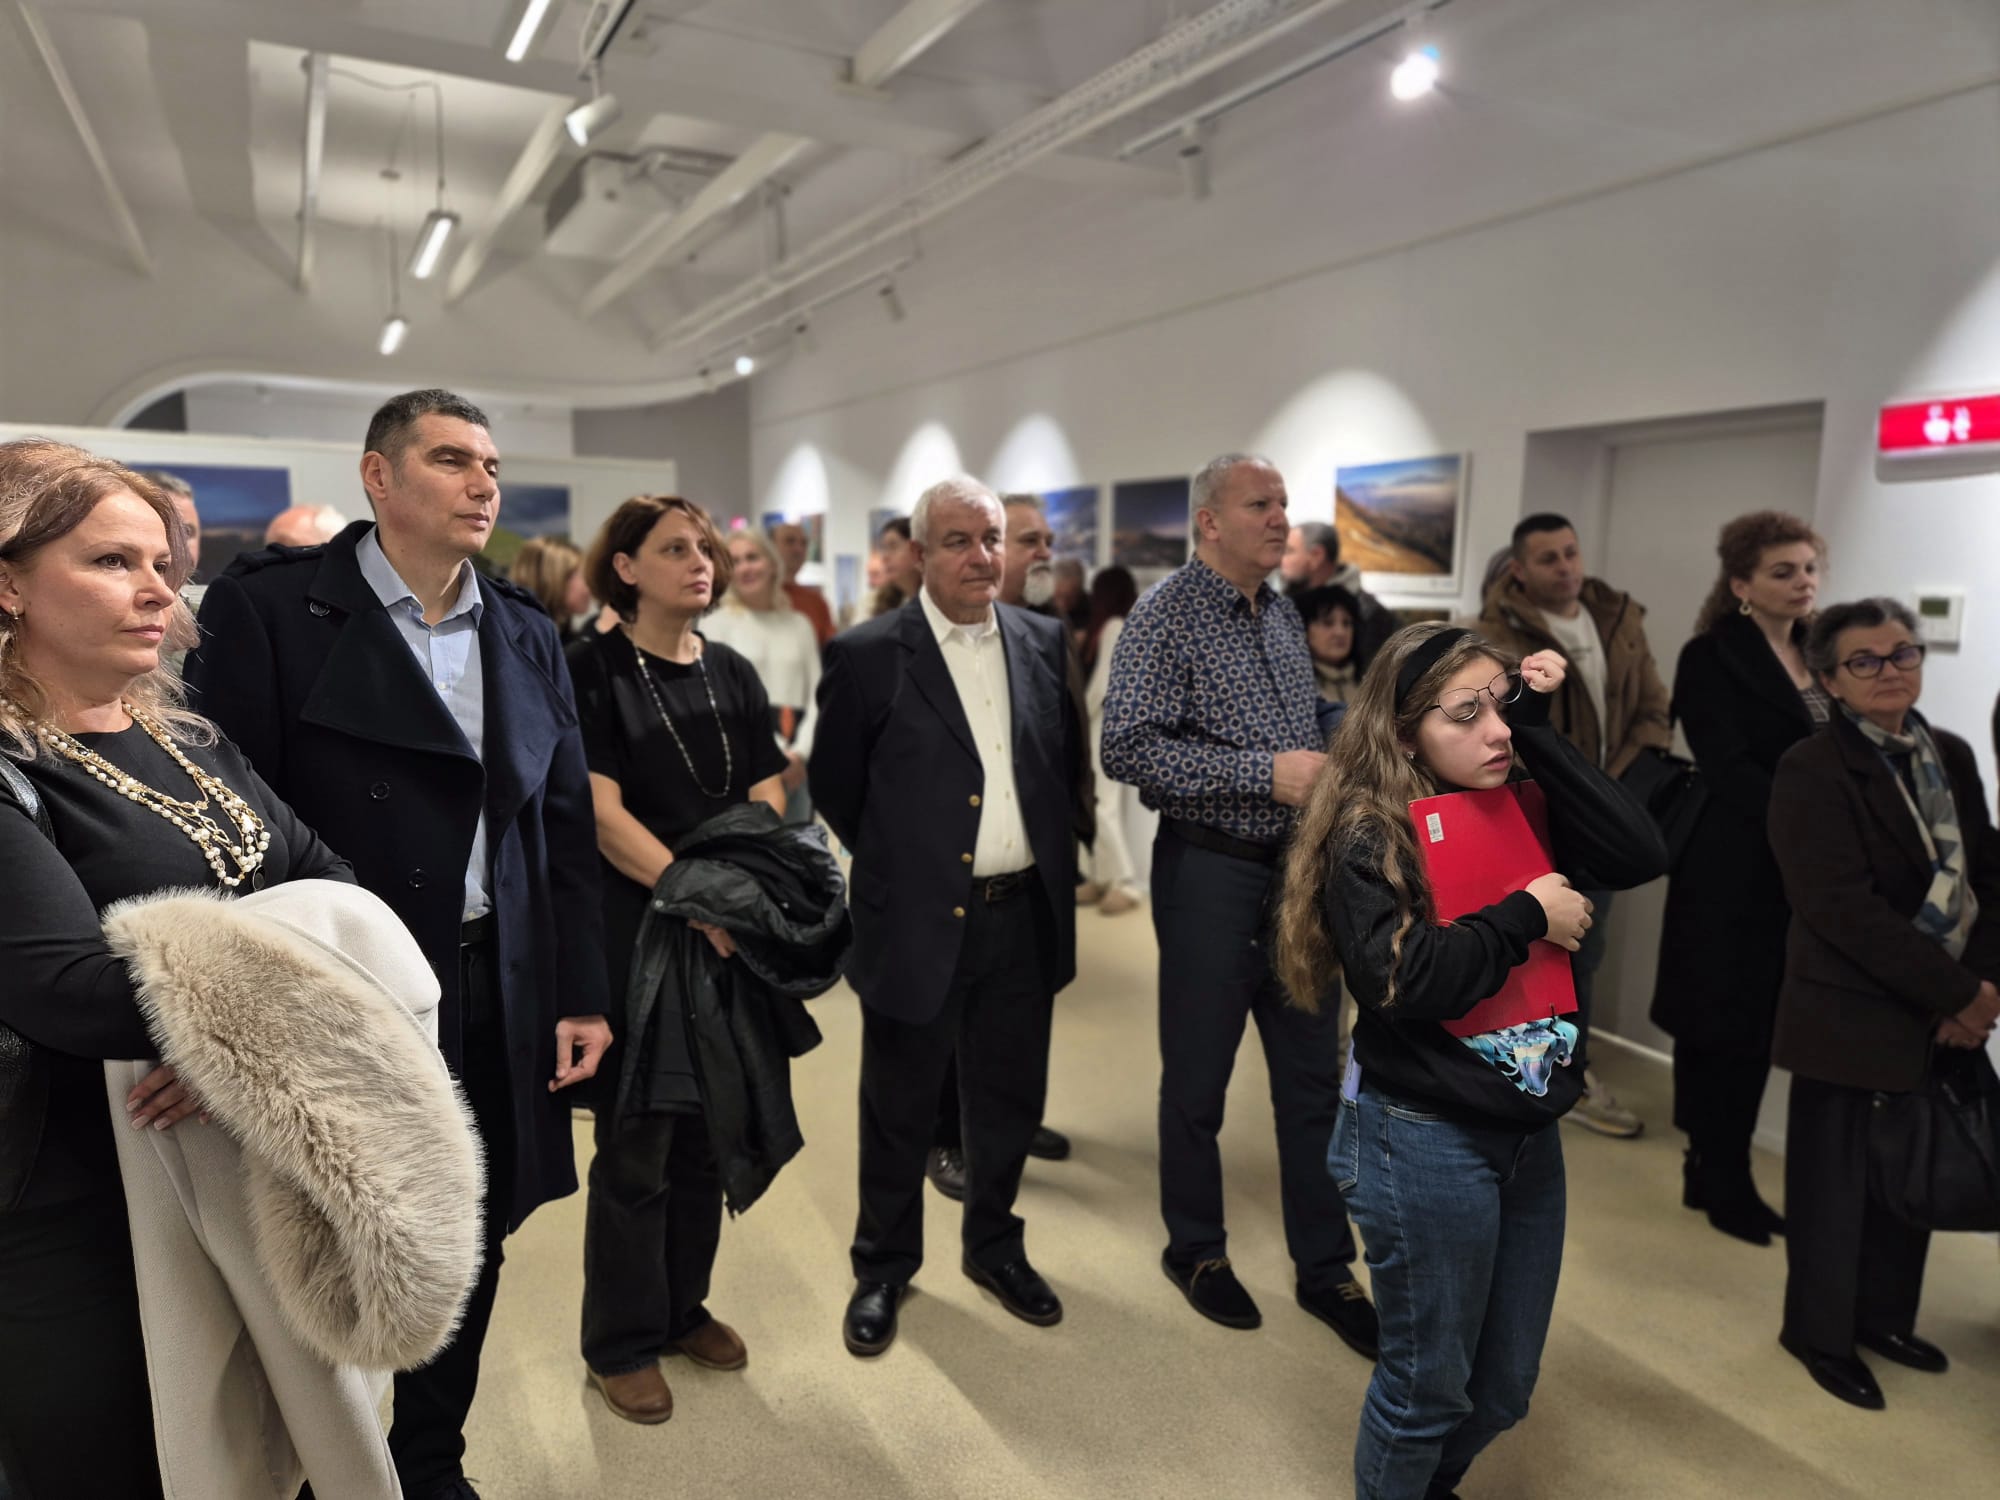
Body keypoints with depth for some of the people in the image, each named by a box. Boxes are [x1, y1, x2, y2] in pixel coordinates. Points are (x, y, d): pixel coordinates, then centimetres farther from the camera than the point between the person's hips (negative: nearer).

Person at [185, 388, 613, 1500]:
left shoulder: (528, 636, 7)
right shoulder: (271, 608, -8)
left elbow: (569, 827, 7)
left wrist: (583, 993, 4)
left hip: (500, 1002, 5)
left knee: (471, 1249, 18)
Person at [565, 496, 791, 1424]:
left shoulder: (733, 675, 8)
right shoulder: (590, 671, -7)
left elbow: (766, 807, 5)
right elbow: (603, 815, -14)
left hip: (732, 937, 5)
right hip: (635, 935, -5)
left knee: (708, 1134, 14)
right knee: (636, 1147, 4)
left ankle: (682, 1307, 33)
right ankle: (621, 1343, 23)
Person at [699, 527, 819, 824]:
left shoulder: (800, 624, 15)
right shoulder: (716, 624, 4)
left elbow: (818, 695, 8)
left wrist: (800, 754, -7)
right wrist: (772, 756, -10)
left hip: (798, 762, 4)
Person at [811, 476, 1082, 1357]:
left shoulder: (1043, 641, 4)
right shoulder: (868, 655, -9)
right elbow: (833, 785, -1)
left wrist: (1052, 849, 8)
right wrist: (893, 862, 3)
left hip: (1023, 915, 4)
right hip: (918, 920, -4)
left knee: (1010, 1099, 18)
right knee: (900, 1109, 13)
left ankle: (995, 1246, 41)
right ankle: (883, 1267, 34)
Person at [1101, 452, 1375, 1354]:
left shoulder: (1283, 615, 11)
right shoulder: (1166, 614, -11)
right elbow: (1125, 746, -21)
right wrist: (1267, 774, -22)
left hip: (1296, 866, 7)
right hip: (1210, 870, -6)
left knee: (1313, 1077, 13)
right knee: (1198, 1078, 9)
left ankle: (1325, 1268, 28)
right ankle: (1195, 1249, 31)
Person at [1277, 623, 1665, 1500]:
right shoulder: (1369, 839, -15)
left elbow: (1641, 855, -10)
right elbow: (1402, 980, -27)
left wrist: (1536, 729, -11)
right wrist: (1525, 918, -17)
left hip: (1530, 1132, 7)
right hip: (1424, 1141, -7)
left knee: (1504, 1388, 22)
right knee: (1428, 1384, 11)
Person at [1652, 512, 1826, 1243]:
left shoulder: (1820, 654, 14)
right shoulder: (1712, 658, -6)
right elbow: (1728, 769, -14)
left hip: (1802, 872, 6)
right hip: (1734, 871, -6)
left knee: (1761, 1026, 11)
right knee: (1723, 1026, 3)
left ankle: (1716, 1172, 24)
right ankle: (1723, 1183, 17)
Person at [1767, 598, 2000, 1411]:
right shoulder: (1812, 770, -14)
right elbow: (1844, 909, -19)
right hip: (1850, 1016, -6)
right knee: (1835, 1180, 8)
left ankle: (1882, 1315, 38)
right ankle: (1819, 1332, 28)